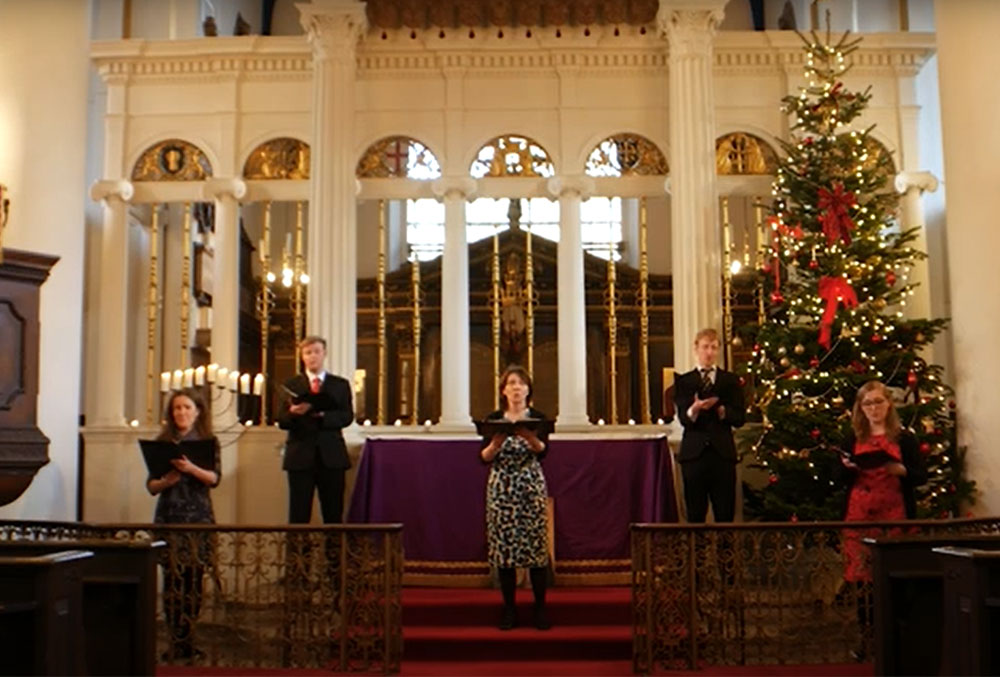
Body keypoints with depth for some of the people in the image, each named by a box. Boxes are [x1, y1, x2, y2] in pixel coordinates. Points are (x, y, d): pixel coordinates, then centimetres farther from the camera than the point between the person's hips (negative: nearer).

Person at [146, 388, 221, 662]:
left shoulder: (208, 441, 6)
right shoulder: (162, 442, 9)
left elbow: (214, 478, -8)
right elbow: (151, 485, 8)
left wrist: (191, 468, -24)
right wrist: (165, 482, -13)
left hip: (198, 517, -1)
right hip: (169, 516, 1)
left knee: (193, 580, -2)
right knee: (172, 580, -5)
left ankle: (187, 641, 7)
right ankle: (176, 643, -1)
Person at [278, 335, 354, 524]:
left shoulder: (341, 385, 11)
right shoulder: (291, 385, 10)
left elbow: (347, 417, -1)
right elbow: (282, 422, 2)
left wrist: (323, 415, -17)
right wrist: (293, 413, -20)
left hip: (331, 456, 1)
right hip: (300, 456, 0)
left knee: (334, 514, 3)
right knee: (299, 514, -2)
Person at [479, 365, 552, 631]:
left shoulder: (537, 418, 4)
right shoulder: (493, 419, 6)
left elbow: (542, 451, -13)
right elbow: (484, 458, -2)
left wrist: (529, 437, -33)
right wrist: (496, 443, -22)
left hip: (532, 486, -1)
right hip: (501, 487, 1)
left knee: (536, 545, -3)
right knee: (503, 546, -1)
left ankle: (540, 608, 5)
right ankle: (509, 608, 8)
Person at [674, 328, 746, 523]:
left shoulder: (730, 380, 11)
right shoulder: (684, 381, 8)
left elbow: (740, 418, 3)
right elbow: (683, 419, -3)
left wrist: (721, 410, -16)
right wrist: (694, 409, -25)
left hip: (723, 453, 1)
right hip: (694, 453, -1)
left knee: (725, 513, 2)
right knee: (695, 514, 3)